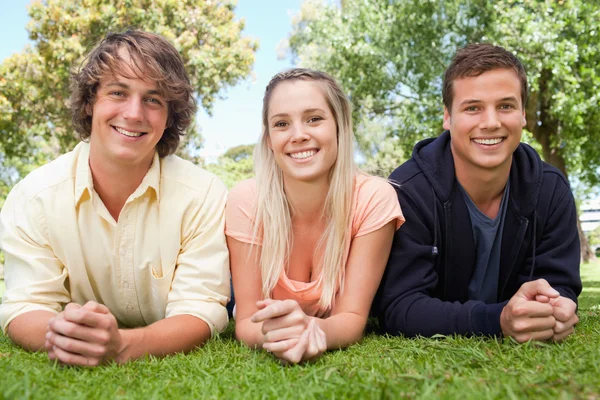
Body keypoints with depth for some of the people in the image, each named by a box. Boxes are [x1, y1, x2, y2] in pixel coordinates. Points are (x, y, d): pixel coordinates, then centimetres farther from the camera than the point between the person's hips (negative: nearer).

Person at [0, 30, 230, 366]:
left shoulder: (204, 194, -18)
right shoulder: (33, 196, -13)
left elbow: (201, 310, -21)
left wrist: (121, 346, -41)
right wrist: (57, 334, -40)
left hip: (172, 367, 0)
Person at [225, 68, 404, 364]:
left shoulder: (374, 199, -21)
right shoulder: (245, 202, -20)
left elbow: (352, 317, -19)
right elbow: (246, 321, -17)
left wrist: (311, 329, -42)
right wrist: (273, 333, -40)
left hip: (343, 352, 0)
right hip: (275, 355, 1)